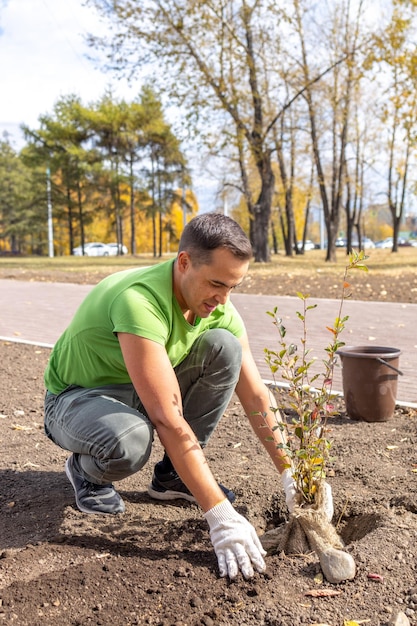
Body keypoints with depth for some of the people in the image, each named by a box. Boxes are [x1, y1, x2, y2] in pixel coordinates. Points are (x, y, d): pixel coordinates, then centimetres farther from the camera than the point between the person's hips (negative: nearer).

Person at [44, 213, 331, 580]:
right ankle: (87, 470, -1)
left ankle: (172, 475, -2)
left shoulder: (219, 309, -14)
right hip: (76, 398, -6)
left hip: (144, 395, 6)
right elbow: (169, 421, -39)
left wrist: (291, 473, -15)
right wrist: (220, 514, -37)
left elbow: (256, 397, -9)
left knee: (224, 347, -17)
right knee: (129, 440, -41)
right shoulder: (140, 301, -37)